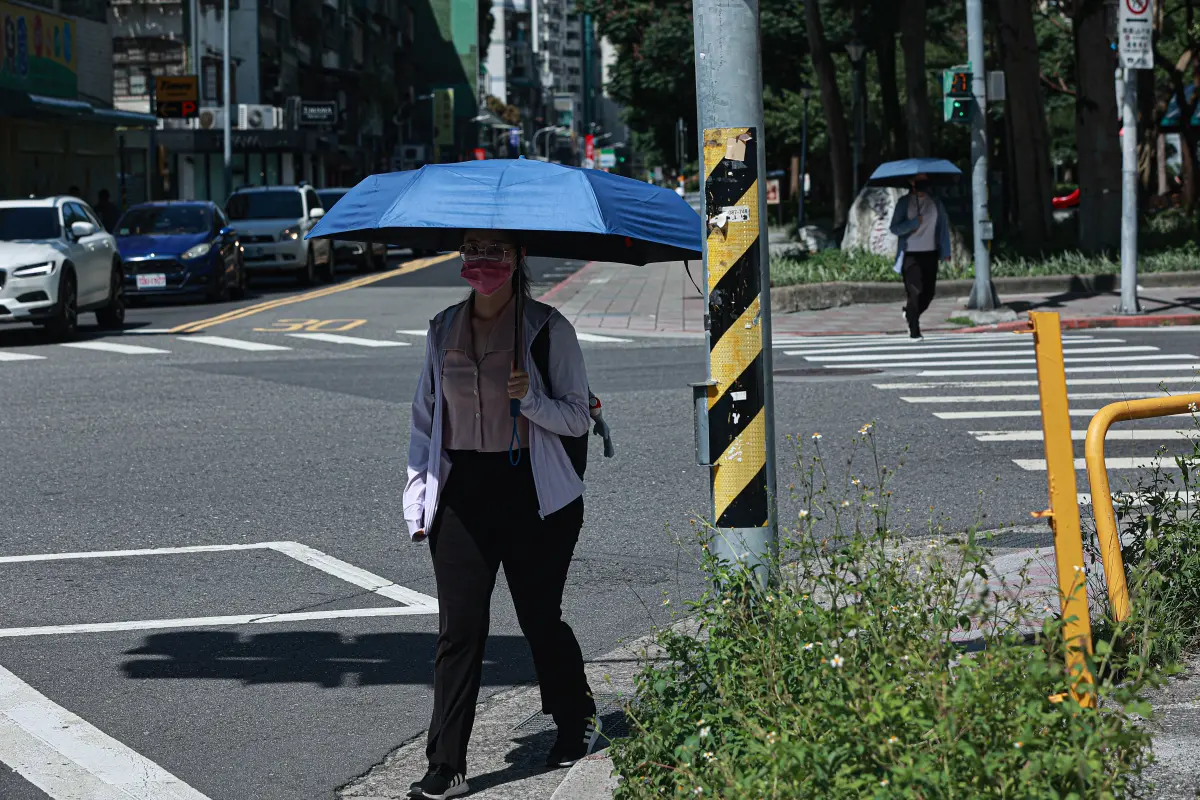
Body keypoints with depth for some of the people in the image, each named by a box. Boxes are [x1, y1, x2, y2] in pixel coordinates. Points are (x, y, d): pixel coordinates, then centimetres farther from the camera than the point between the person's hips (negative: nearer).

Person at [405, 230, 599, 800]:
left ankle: (578, 723, 33)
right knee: (459, 626, -3)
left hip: (532, 492, -3)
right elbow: (425, 414, 17)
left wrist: (530, 398, -20)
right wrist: (418, 492, 10)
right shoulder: (443, 330, 10)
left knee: (539, 617, 6)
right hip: (461, 492, 3)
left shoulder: (547, 329, -2)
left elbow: (578, 417, -2)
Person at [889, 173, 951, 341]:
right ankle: (914, 332, -3)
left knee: (929, 292, 4)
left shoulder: (935, 203, 9)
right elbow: (895, 228, -5)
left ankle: (909, 313, 33)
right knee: (915, 292, -10)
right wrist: (914, 223, -20)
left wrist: (945, 251, 0)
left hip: (930, 253, 4)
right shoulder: (904, 202, 0)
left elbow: (943, 226, 8)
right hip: (910, 254, -4)